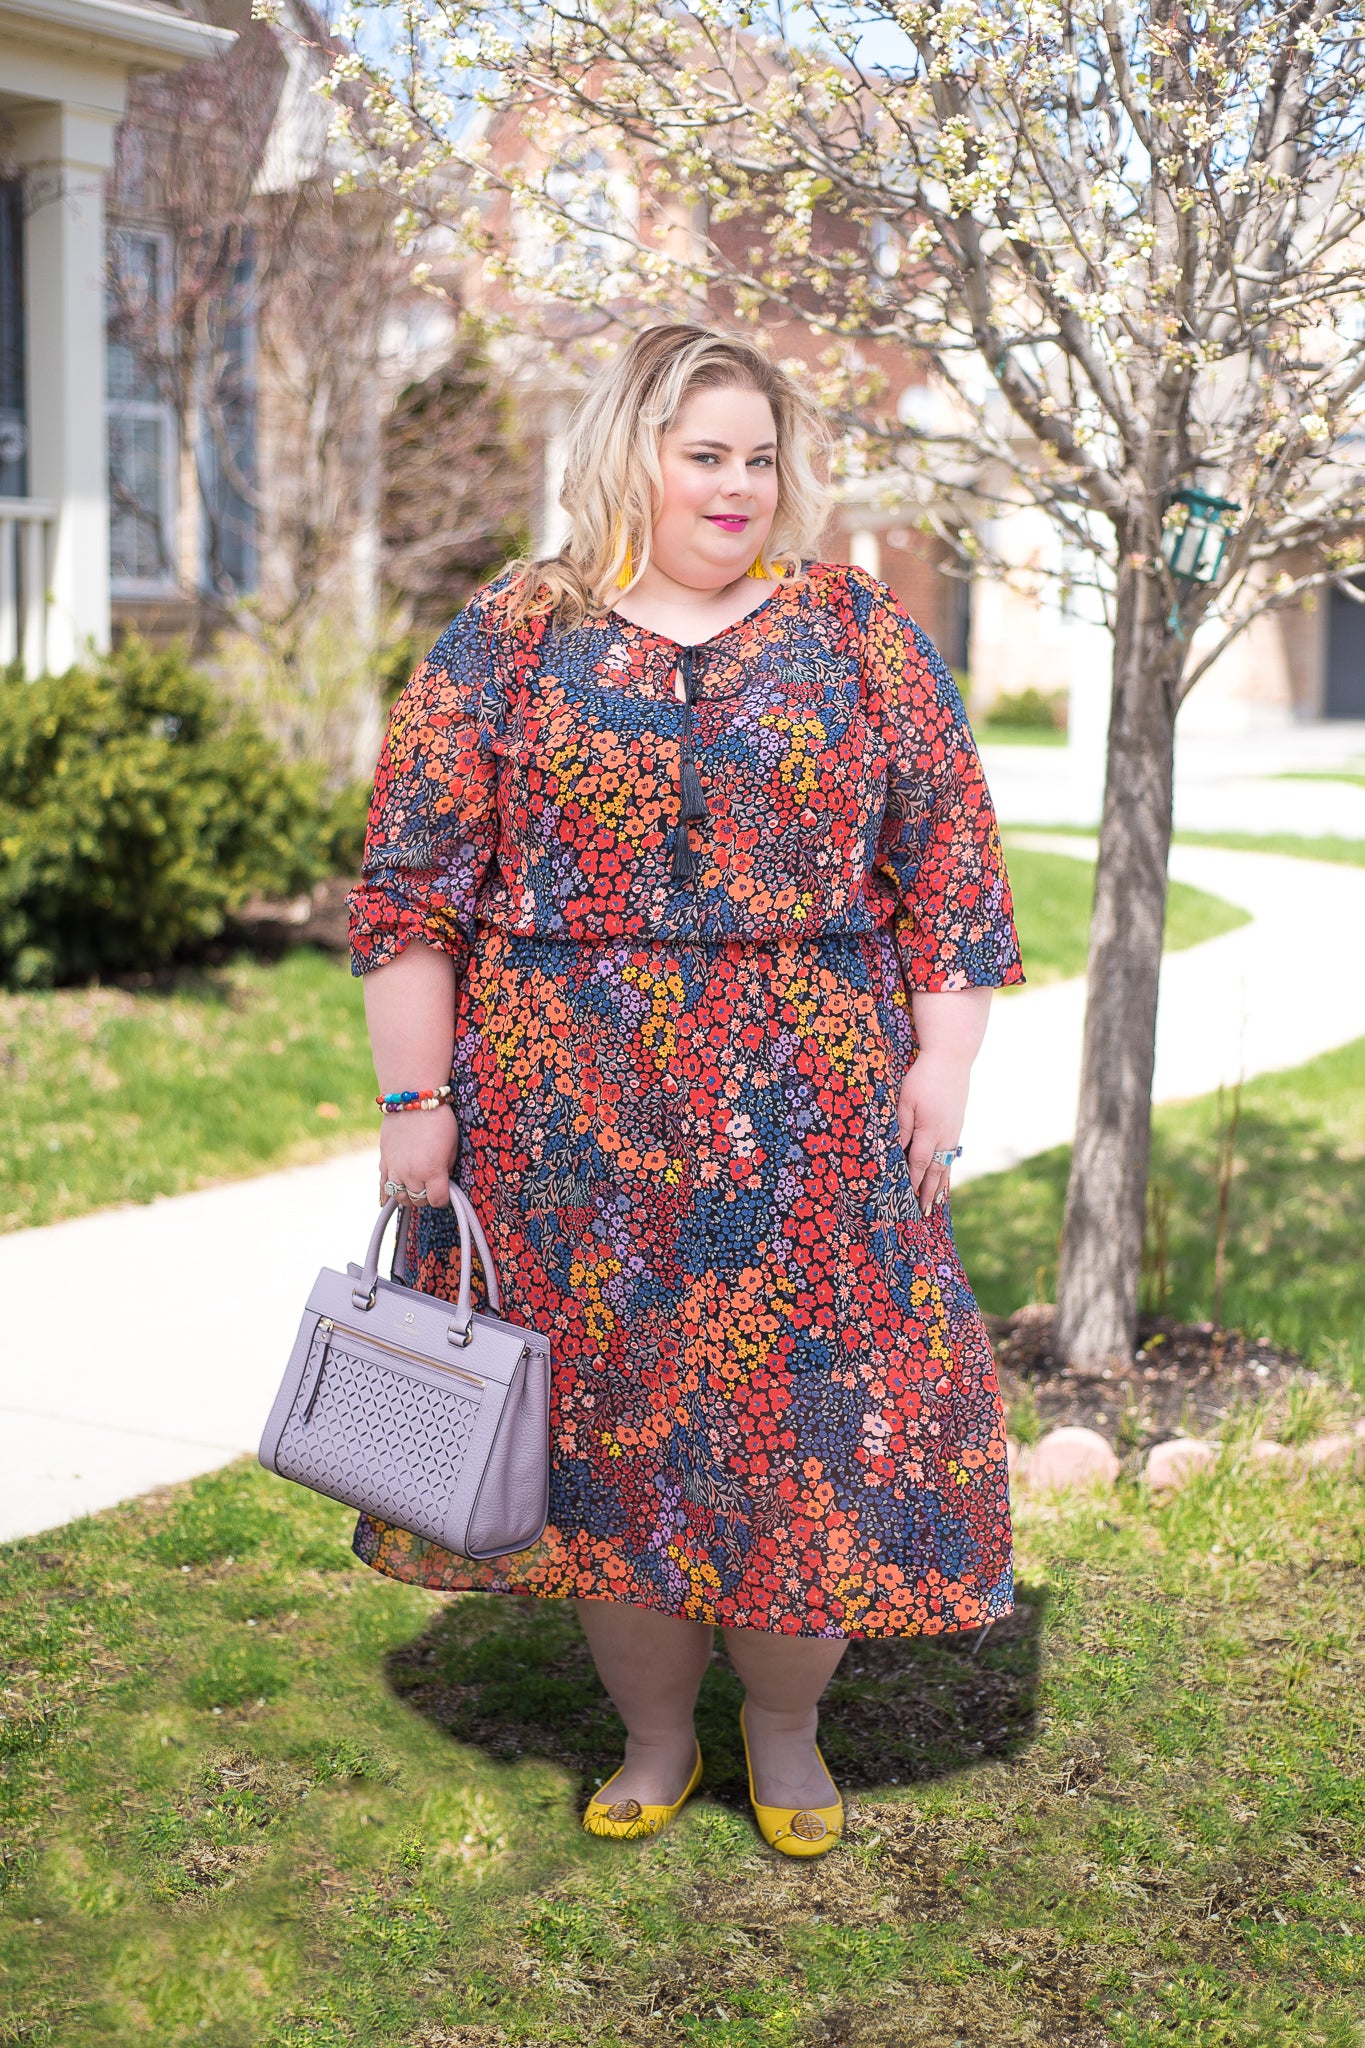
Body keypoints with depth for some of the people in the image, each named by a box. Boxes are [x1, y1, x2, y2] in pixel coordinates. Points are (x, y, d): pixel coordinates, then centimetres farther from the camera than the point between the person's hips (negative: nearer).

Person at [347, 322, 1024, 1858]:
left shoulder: (860, 634, 6)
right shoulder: (507, 641, 4)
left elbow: (951, 859, 6)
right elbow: (413, 879, 2)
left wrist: (942, 1065, -2)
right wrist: (417, 1100, -3)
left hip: (812, 1120, 0)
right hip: (571, 1119, 0)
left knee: (814, 1415, 4)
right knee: (611, 1420, 7)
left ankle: (785, 1727, 26)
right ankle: (654, 1736, 27)